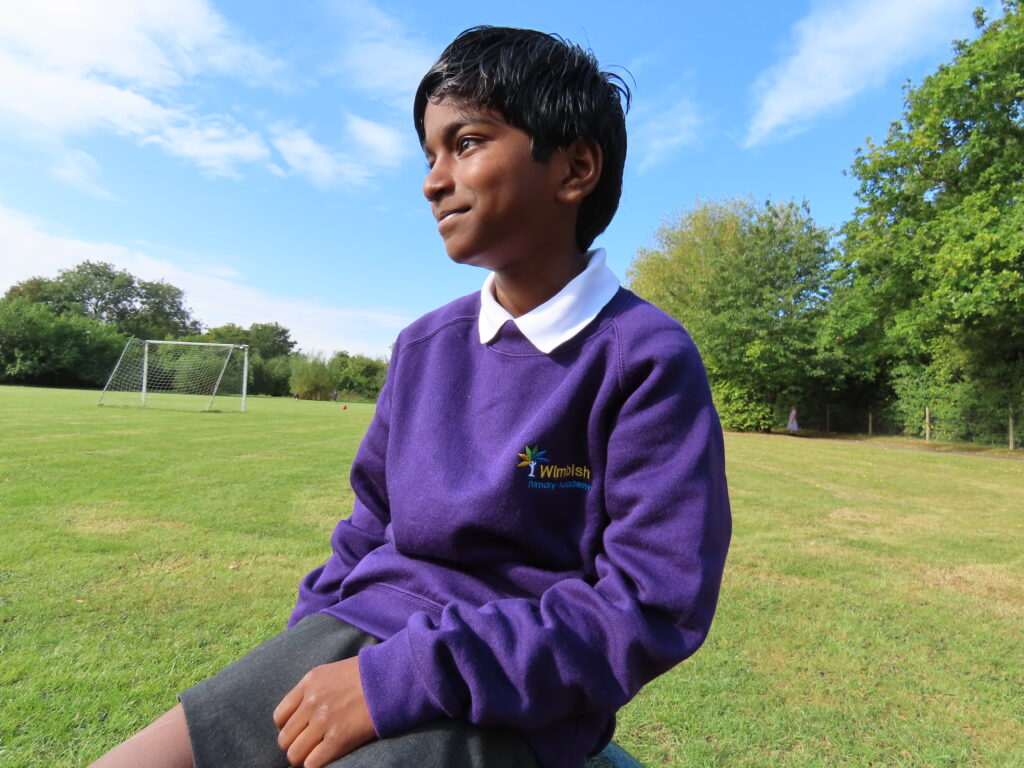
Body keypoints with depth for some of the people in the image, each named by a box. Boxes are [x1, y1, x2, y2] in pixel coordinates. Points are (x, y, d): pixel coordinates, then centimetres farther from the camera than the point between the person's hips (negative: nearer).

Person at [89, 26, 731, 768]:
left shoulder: (646, 359, -15)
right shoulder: (425, 346, 4)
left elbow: (656, 604, -18)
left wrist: (403, 678, -20)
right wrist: (304, 648, 5)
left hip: (504, 699, -4)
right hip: (354, 638, 5)